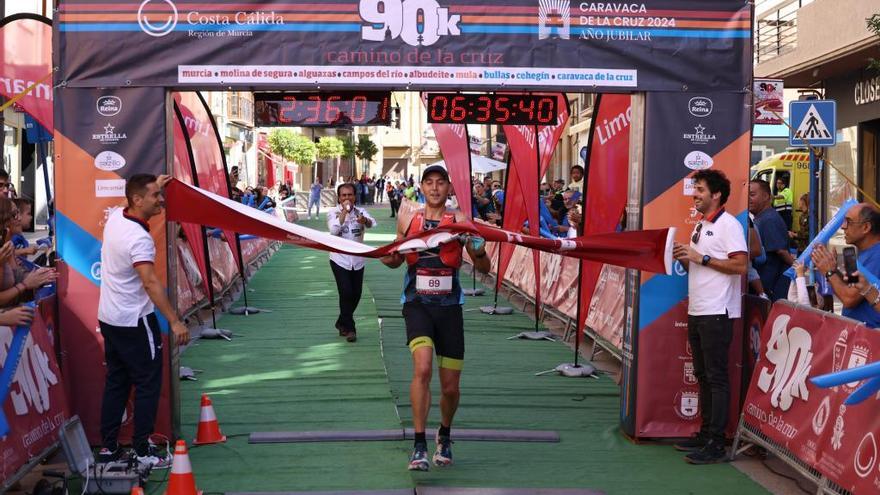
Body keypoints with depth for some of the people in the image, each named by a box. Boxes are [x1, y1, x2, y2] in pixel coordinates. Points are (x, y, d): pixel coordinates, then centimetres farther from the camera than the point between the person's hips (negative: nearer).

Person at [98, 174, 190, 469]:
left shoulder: (115, 217, 0)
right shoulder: (139, 238, -25)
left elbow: (137, 205, 27)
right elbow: (150, 282, -33)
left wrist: (154, 187, 27)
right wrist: (174, 322, -34)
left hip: (108, 318, 9)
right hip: (134, 321, -9)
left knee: (116, 382, 15)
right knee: (148, 384, 0)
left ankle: (108, 447, 20)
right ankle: (142, 452, 3)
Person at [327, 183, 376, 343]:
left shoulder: (360, 211, 1)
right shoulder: (333, 213, -4)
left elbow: (372, 223, -21)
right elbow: (334, 230, -22)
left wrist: (364, 220, -44)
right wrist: (344, 211, -23)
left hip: (357, 259, 3)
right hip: (339, 259, -3)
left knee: (356, 294, 9)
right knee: (346, 293, -13)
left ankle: (342, 323, 32)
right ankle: (349, 328, 0)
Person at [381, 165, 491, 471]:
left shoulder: (460, 221, -2)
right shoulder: (407, 220, 4)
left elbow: (484, 269, 0)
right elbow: (398, 258, 19)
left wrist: (479, 252, -23)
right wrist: (390, 259, -4)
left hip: (449, 306, 0)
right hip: (417, 304, 0)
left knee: (450, 387, 7)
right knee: (422, 368, -25)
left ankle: (445, 434, 37)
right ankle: (419, 445, -17)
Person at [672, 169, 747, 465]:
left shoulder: (728, 225, -9)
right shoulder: (699, 227, 18)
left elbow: (741, 265, -19)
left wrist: (701, 258, -18)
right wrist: (684, 258, 3)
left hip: (717, 313, -9)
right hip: (697, 311, 9)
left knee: (717, 377, -7)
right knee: (703, 375, 13)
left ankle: (716, 444, -5)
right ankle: (705, 433, 21)